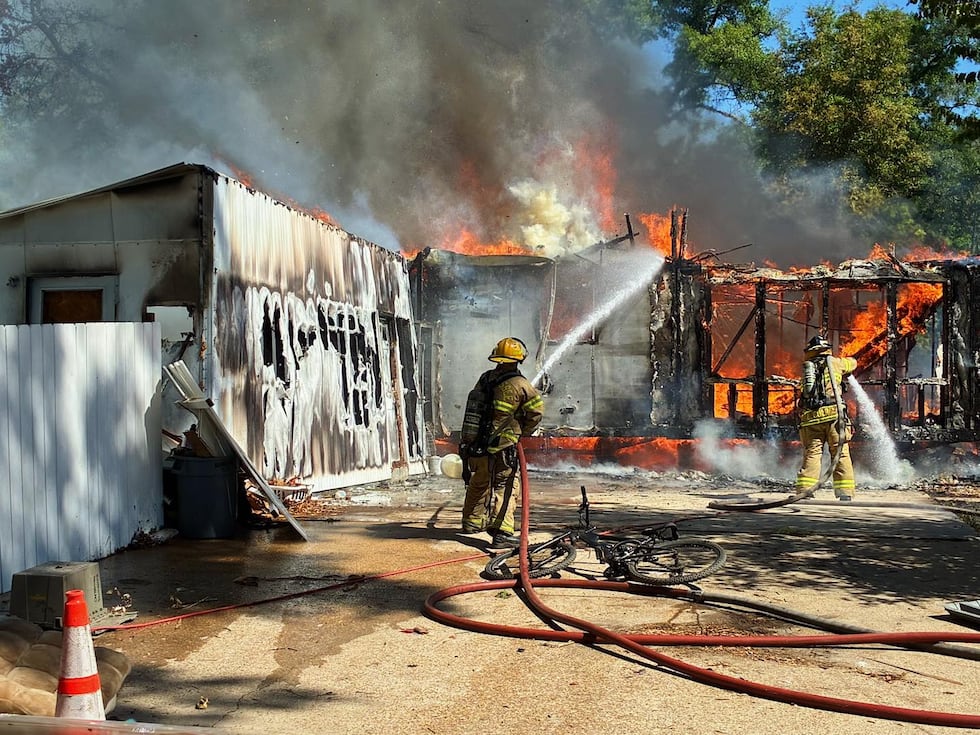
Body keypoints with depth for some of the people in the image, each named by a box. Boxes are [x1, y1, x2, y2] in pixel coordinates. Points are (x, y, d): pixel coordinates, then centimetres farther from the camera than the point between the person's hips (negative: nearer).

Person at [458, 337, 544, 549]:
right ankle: (501, 532, -14)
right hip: (500, 447, -6)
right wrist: (522, 432, 10)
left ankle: (472, 522, 41)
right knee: (506, 487, -2)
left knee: (478, 483, 25)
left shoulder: (484, 379, 7)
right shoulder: (519, 384, -11)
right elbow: (536, 411, -5)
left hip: (472, 446, 7)